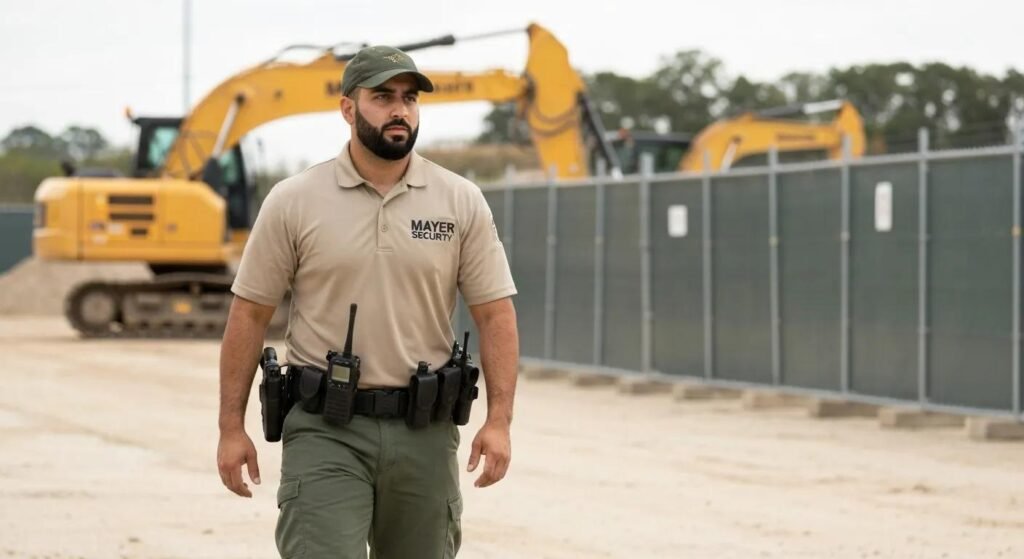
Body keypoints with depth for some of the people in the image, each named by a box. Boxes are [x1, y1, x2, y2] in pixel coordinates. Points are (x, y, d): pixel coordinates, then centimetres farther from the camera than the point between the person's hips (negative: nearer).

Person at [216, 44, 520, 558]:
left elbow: (495, 314, 2)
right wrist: (232, 428, -3)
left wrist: (499, 421, -9)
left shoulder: (461, 202, 3)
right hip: (325, 430, -2)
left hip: (423, 431, 3)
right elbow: (249, 315, 2)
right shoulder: (293, 202, -1)